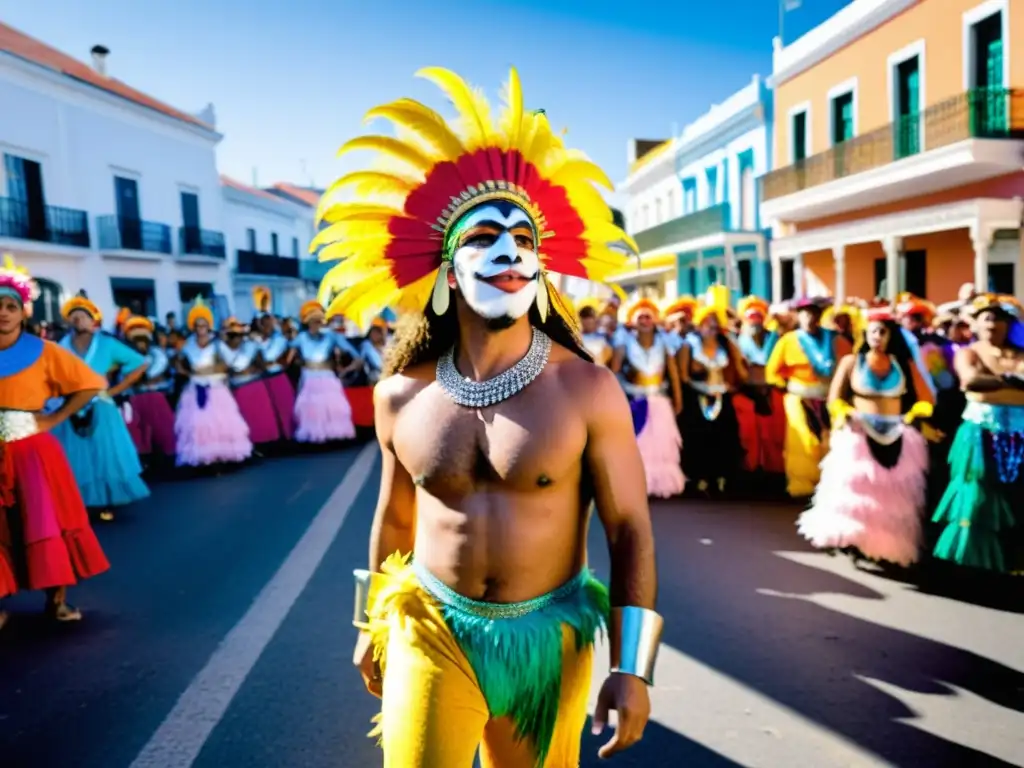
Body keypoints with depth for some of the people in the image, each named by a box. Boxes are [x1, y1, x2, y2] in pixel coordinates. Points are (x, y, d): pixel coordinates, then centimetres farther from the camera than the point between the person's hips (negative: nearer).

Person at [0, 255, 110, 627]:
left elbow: (92, 384, -2)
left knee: (47, 523, 1)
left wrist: (55, 419, -5)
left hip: (33, 453, -2)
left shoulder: (43, 352, -4)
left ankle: (57, 599, 12)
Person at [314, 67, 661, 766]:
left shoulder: (588, 389, -14)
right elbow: (394, 517, 8)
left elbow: (630, 528, -9)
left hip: (547, 638, -1)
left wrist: (633, 668, -10)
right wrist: (372, 626, 17)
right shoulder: (402, 395, -6)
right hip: (430, 631, 1)